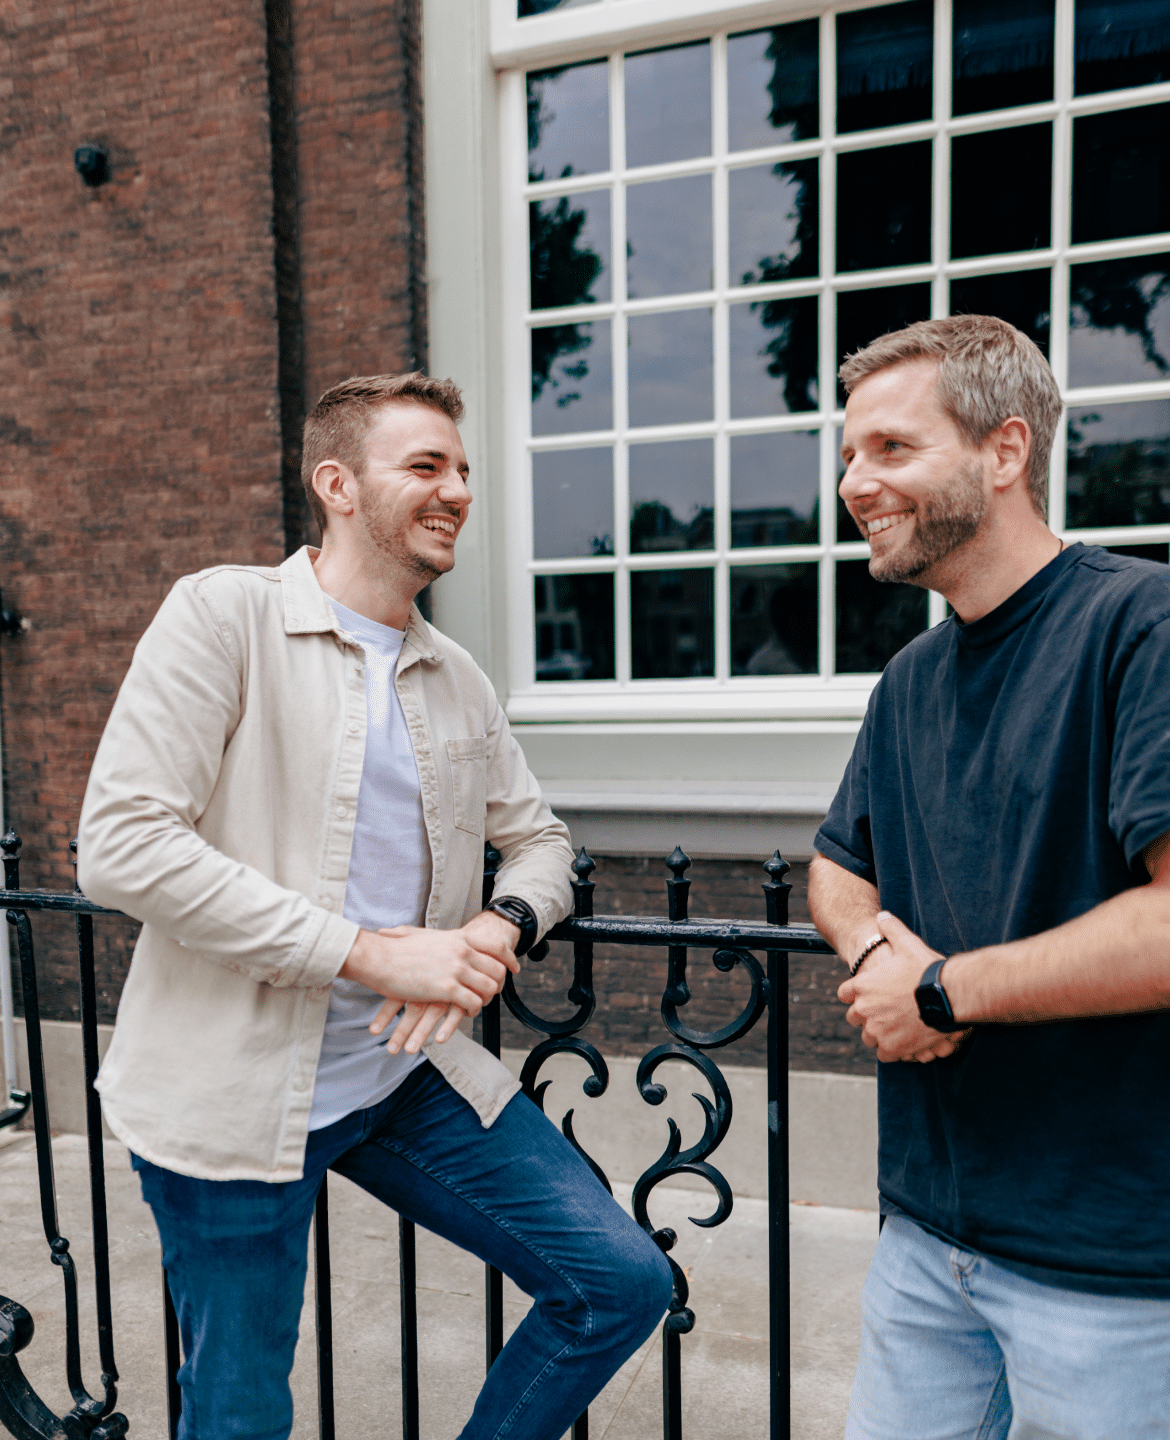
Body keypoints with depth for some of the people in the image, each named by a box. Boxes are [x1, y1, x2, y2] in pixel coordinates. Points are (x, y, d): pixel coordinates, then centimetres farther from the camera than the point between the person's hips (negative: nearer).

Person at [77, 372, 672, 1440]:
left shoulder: (458, 679, 9)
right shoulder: (225, 613, -9)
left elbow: (537, 837, 18)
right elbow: (121, 844, -19)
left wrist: (501, 928, -7)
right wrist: (371, 952, -21)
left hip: (413, 1070, 5)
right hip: (238, 1091, -5)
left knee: (625, 1284, 5)